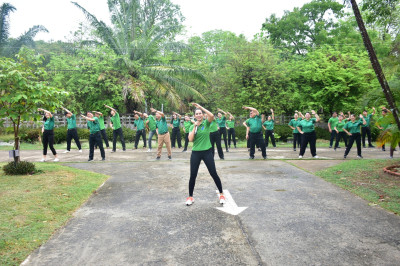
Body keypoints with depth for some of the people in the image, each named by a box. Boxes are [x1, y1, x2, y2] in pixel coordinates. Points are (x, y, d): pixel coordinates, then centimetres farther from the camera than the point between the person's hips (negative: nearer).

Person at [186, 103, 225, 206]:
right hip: (195, 153, 2)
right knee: (193, 175, 2)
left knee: (214, 174, 1)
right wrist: (195, 127, -11)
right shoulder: (192, 126, 5)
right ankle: (190, 197, 19)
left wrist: (200, 106, -21)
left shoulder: (206, 123, -2)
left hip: (207, 152, -2)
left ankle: (221, 194, 20)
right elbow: (190, 139, -10)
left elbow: (211, 115, -25)